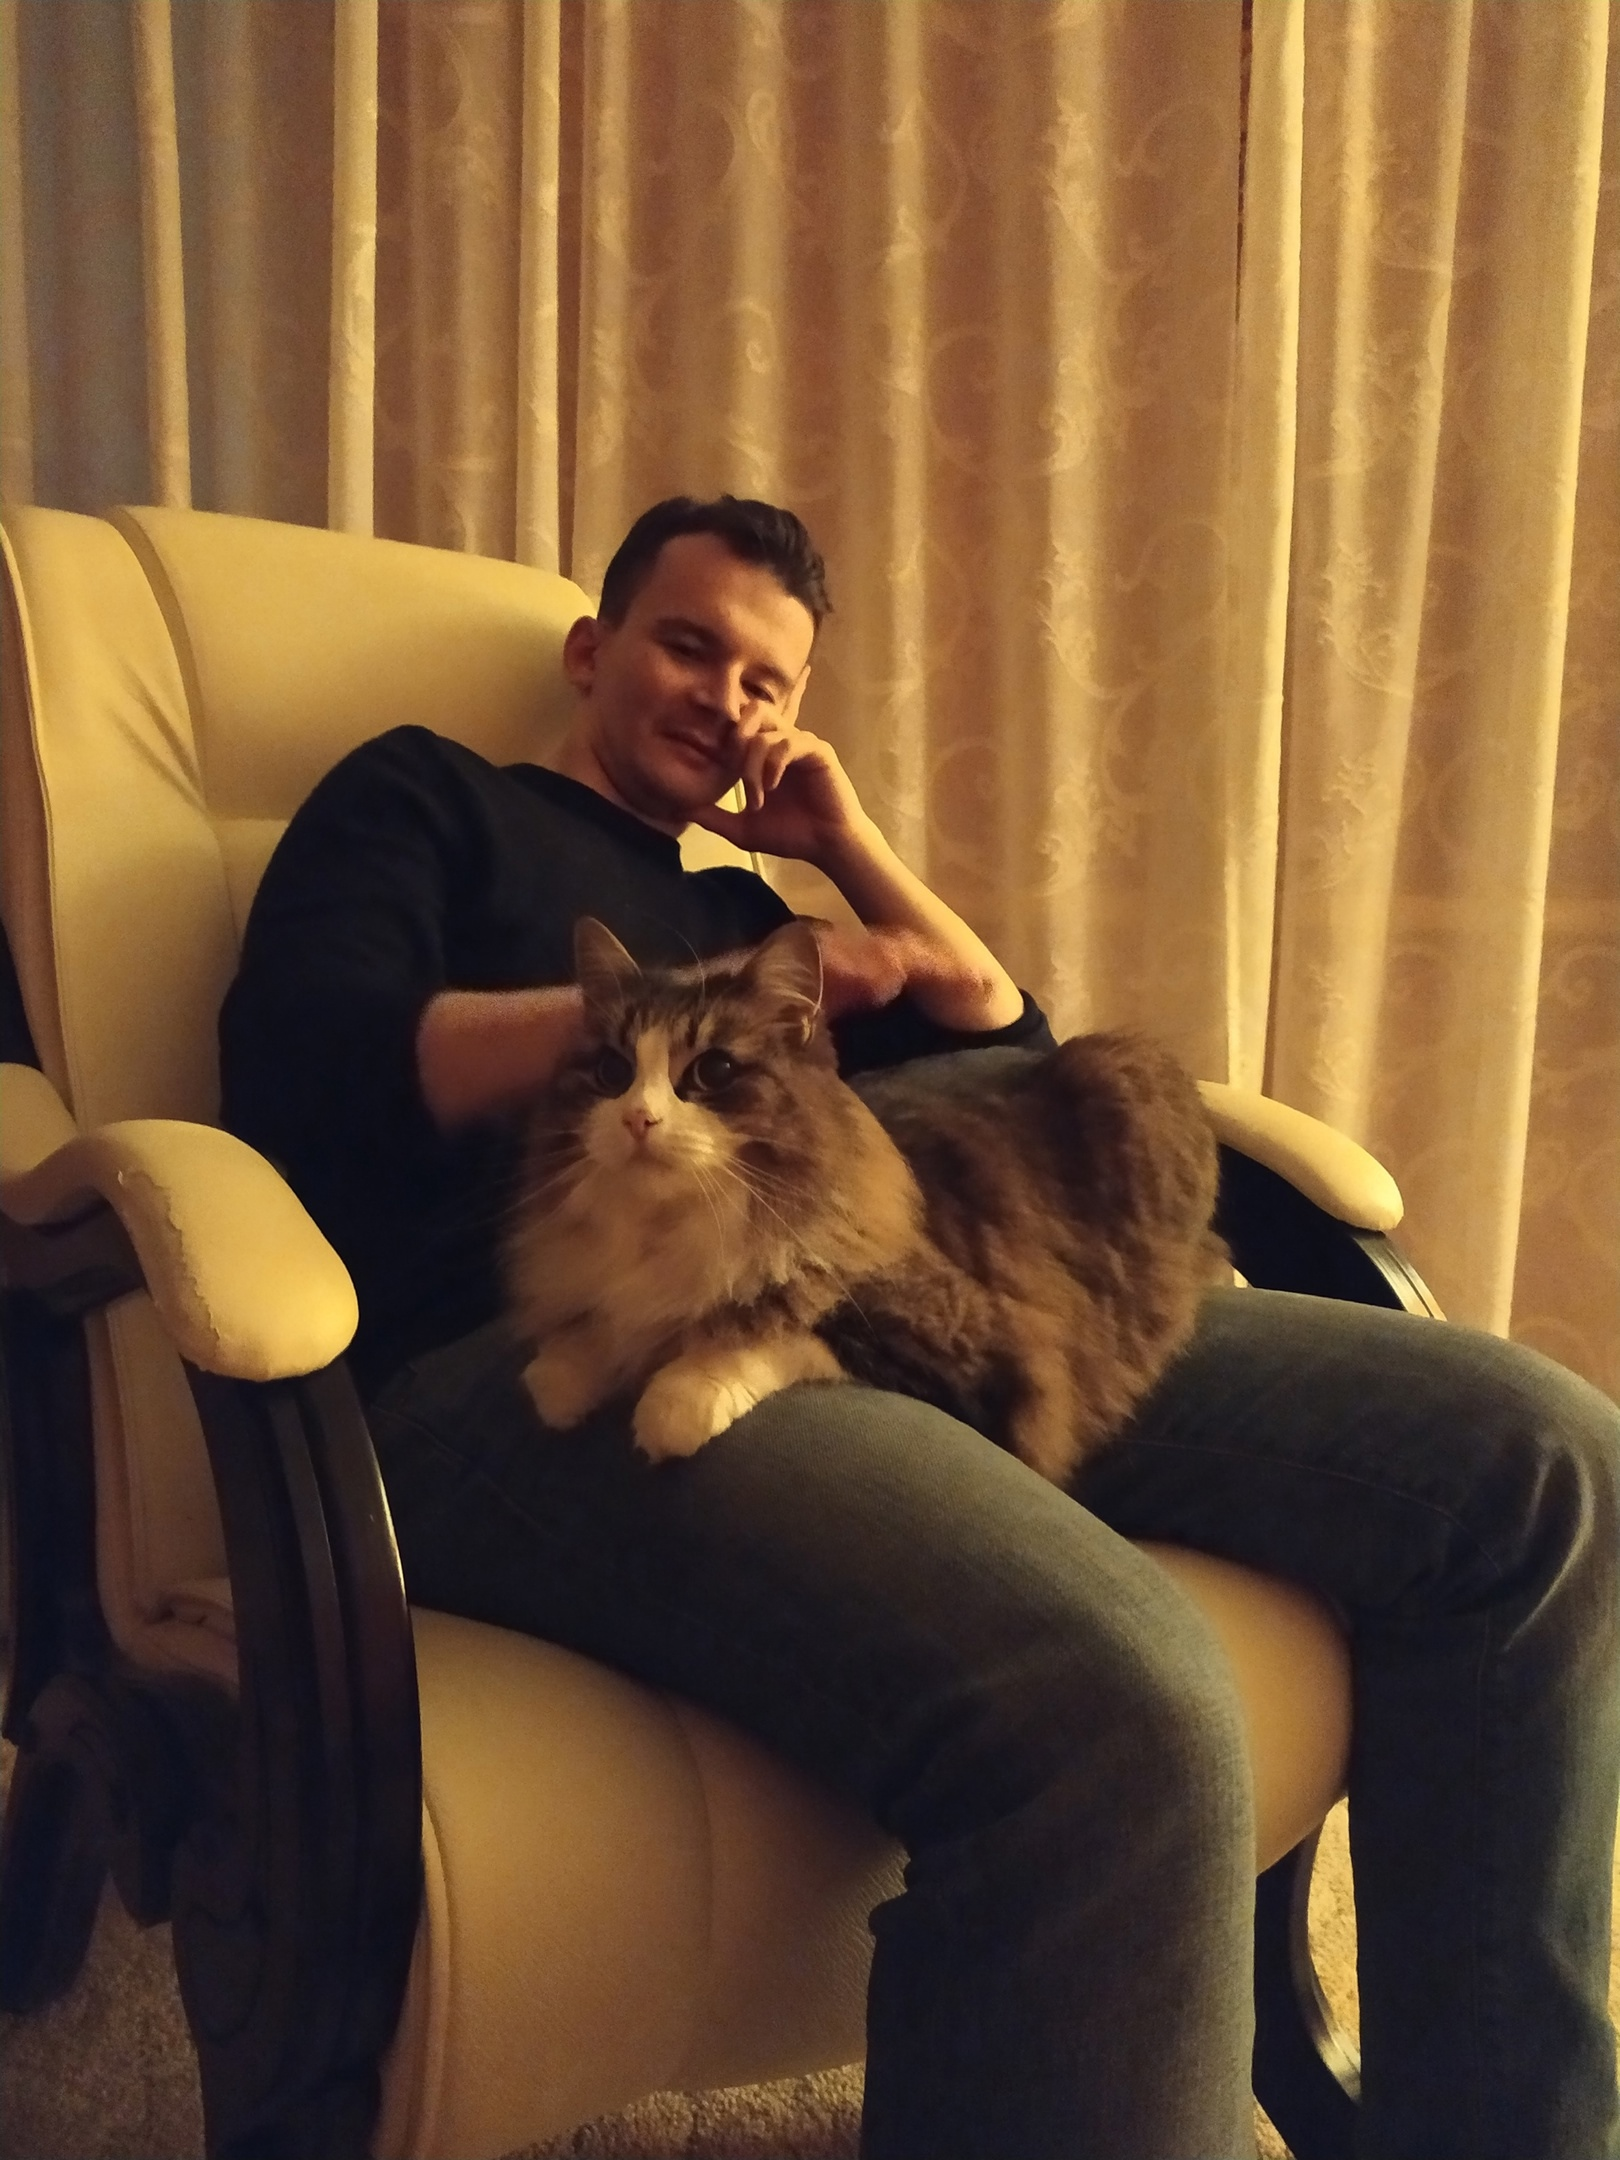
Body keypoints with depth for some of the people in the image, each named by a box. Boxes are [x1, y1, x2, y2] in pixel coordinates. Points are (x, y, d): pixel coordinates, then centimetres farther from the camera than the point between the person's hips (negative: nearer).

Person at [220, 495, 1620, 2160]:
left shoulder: (748, 905, 37)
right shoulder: (423, 796, 21)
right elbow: (301, 1062, 0)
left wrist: (852, 852, 26)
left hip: (885, 1311, 7)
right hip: (535, 1355, -7)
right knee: (1113, 1708, -39)